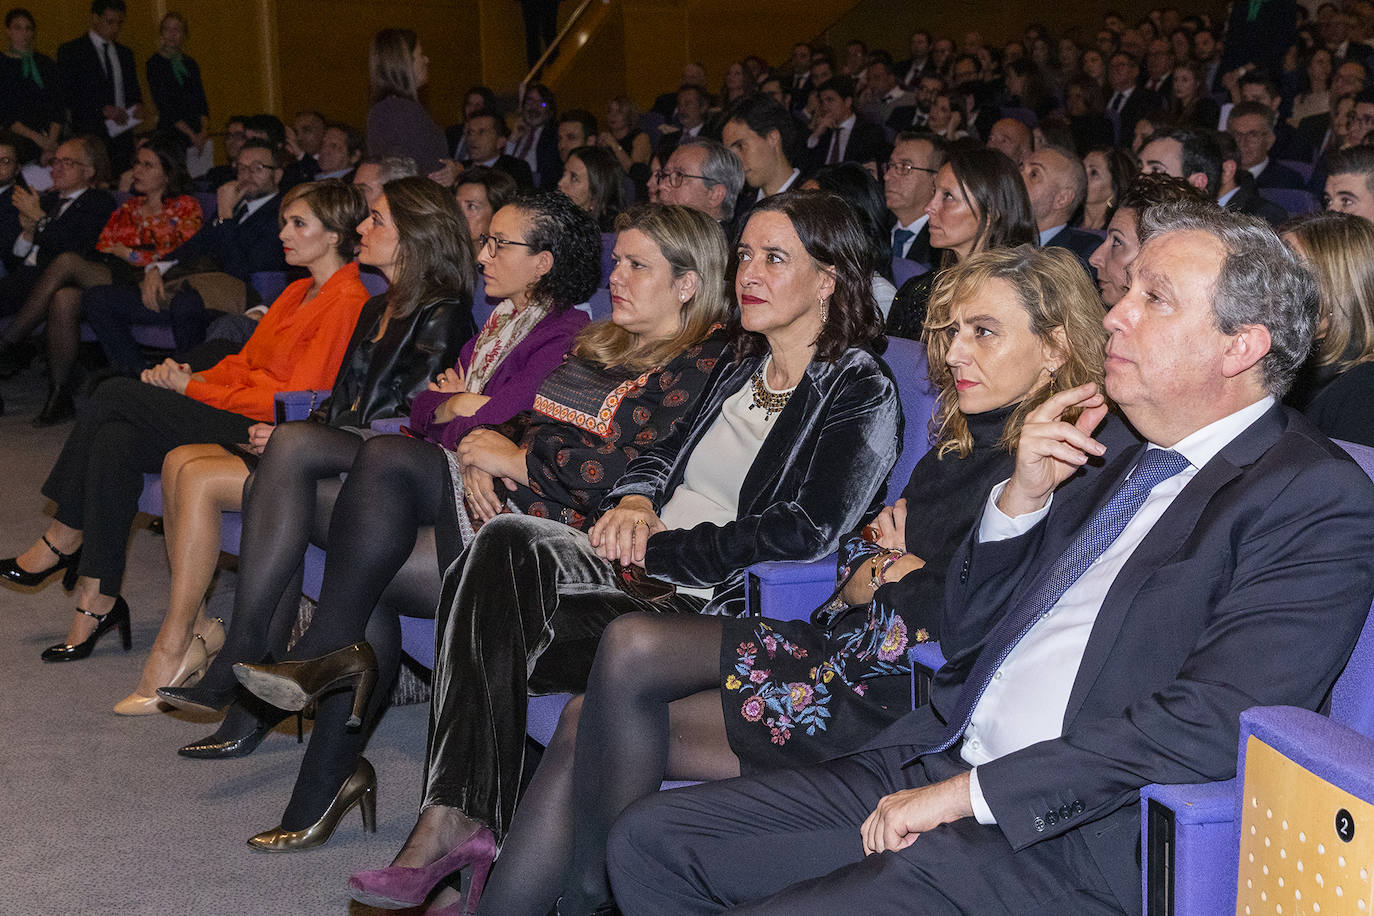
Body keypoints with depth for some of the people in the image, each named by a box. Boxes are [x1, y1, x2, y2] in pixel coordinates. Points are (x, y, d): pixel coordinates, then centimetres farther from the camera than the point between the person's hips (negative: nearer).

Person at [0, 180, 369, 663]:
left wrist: (194, 389, -10)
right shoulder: (299, 292, 20)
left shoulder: (348, 302, -10)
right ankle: (98, 603, -12)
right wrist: (185, 376, -1)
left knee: (115, 394, -16)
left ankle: (60, 543, -1)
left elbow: (296, 399, -16)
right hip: (236, 418, 9)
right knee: (115, 442, -16)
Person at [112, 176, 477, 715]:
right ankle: (195, 628, -6)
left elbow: (410, 425, -15)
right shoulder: (378, 309, 20)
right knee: (180, 460, -9)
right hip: (331, 452, 9)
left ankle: (171, 654, -11)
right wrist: (287, 430, 0)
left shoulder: (442, 316, -9)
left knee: (199, 480, -20)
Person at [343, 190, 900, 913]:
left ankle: (457, 821, -16)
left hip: (719, 614, -7)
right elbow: (666, 451, 26)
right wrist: (635, 499, 1)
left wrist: (657, 546, -12)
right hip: (649, 585, 7)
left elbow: (804, 531, -13)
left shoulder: (861, 393, -1)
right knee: (505, 542, -24)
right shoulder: (740, 366, 22)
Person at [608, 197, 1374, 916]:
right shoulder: (1123, 460, 17)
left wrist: (970, 792, -17)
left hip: (1071, 849, -8)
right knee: (652, 838, -1)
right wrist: (1022, 496, 2)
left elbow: (1210, 724, -20)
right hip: (939, 774, 8)